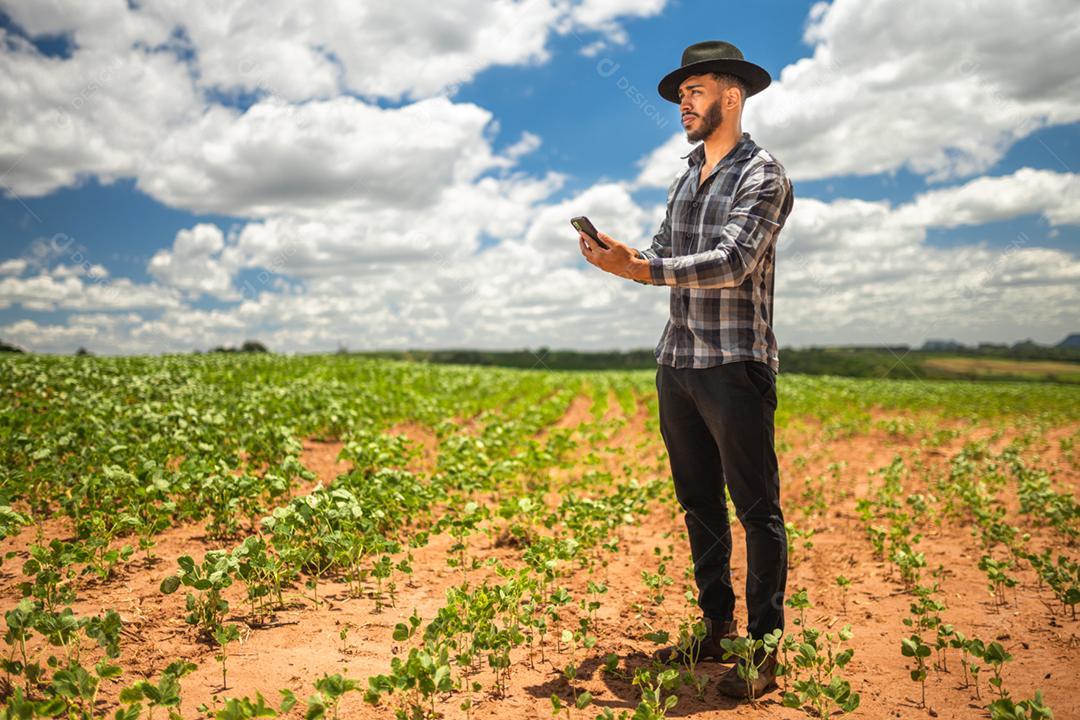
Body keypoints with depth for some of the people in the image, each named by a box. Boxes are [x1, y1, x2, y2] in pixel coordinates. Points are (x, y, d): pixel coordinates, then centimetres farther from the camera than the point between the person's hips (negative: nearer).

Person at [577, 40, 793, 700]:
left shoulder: (763, 175, -4)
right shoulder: (685, 180, 20)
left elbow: (731, 263, -17)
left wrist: (639, 269, -24)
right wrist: (620, 254, -3)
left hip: (736, 365, -8)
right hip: (677, 361, 8)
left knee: (757, 509, -1)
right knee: (700, 503, 12)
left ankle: (764, 651, 7)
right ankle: (717, 629, 24)